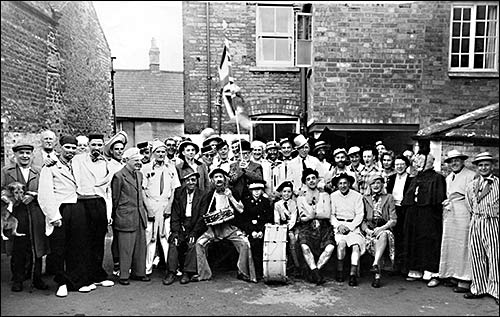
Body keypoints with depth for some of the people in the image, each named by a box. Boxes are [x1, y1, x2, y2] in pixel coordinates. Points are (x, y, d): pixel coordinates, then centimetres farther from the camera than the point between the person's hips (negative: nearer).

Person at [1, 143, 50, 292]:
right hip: (15, 214, -1)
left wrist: (33, 195, -10)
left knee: (37, 247, 4)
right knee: (17, 249, 4)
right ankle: (17, 280, 18)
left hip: (36, 216, 1)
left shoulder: (39, 172, 13)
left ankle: (37, 278, 16)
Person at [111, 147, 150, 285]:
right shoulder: (119, 176, -10)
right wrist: (115, 216, 1)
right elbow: (115, 199, -4)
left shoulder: (139, 174, 13)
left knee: (141, 245, 12)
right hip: (126, 217, -7)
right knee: (126, 247, 1)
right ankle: (123, 275, 14)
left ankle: (138, 272, 24)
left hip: (140, 216, 7)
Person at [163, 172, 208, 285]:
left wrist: (193, 233, -15)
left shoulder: (202, 195, -2)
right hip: (181, 226, 2)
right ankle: (171, 272, -12)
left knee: (192, 244, -24)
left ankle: (187, 273, -12)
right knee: (173, 242, -19)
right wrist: (175, 232, -10)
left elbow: (202, 217, -5)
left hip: (195, 226, -2)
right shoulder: (179, 193, 4)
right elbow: (175, 215, 2)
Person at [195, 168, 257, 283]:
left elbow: (241, 210, -2)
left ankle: (243, 273, -5)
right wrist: (207, 219, -7)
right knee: (199, 243, -18)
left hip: (230, 227, -1)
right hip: (214, 227, 2)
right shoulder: (210, 195, 8)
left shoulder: (232, 192, 5)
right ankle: (203, 274, -4)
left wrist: (230, 197, -11)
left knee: (245, 243, -23)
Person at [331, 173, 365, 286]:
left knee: (356, 245, -26)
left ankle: (353, 275, -27)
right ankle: (340, 272, -13)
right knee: (341, 243, -27)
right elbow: (331, 215, 5)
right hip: (338, 225, 0)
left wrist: (349, 227, -12)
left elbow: (360, 215, 1)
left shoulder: (357, 196, 4)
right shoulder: (333, 196, 6)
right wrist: (339, 225, -12)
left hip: (353, 226, 0)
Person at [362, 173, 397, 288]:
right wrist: (367, 230, -9)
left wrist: (381, 228, -12)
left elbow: (393, 220, 5)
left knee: (383, 235, -36)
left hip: (385, 229, 0)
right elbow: (361, 219, 11)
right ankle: (377, 274, -34)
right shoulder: (365, 198, 17)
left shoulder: (389, 198, 14)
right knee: (373, 240, -33)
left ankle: (375, 264, -46)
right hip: (369, 230, 0)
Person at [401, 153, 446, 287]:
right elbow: (407, 198, 18)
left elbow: (439, 199, -10)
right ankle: (416, 271, 18)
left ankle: (433, 274, 1)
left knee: (429, 243, -5)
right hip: (413, 216, 7)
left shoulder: (437, 178, -3)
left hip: (428, 216, -7)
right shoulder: (415, 179, 17)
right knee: (413, 243, 8)